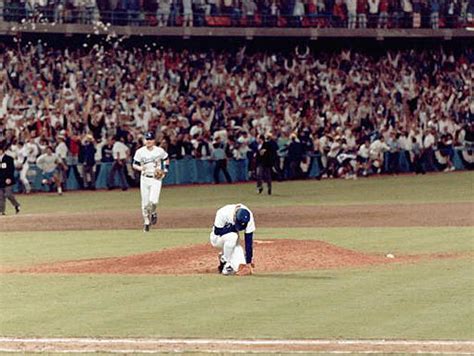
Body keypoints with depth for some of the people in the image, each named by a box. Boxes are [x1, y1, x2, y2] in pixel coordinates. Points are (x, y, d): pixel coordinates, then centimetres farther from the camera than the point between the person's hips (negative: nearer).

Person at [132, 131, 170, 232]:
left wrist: (165, 171, 2)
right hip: (145, 178, 2)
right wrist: (140, 168, -19)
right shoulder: (140, 151, -2)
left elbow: (166, 159, 15)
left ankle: (153, 214, 13)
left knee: (153, 200, -18)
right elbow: (134, 165, 3)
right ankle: (146, 222, 18)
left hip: (156, 179, -1)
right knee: (145, 202, 2)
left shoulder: (160, 151, -3)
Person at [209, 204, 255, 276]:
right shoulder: (223, 213, -31)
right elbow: (217, 231, -23)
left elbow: (249, 240, -21)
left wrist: (249, 262, -23)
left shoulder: (249, 217, -23)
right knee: (231, 236, -38)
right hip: (217, 239, -3)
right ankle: (226, 263, -18)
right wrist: (233, 227, -32)